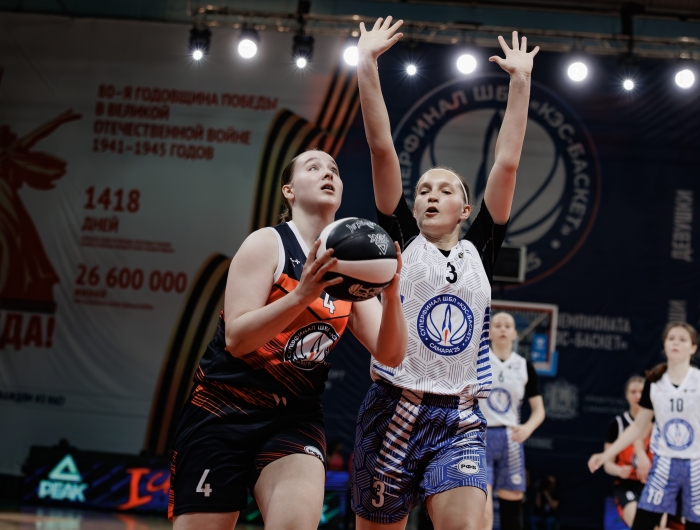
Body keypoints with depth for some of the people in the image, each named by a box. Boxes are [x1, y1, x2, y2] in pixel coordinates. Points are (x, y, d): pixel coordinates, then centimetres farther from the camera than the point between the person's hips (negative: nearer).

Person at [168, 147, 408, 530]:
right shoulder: (267, 243, -5)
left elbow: (390, 355, -1)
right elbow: (236, 338, -17)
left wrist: (391, 291, -18)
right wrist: (302, 294, -30)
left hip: (295, 417, 3)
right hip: (223, 410, -3)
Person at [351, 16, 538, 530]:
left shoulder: (479, 252, 11)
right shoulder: (401, 241, 7)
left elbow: (507, 164, 7)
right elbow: (382, 149, 1)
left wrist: (521, 81, 6)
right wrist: (367, 65, -3)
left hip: (459, 422, 1)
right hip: (393, 414, -1)